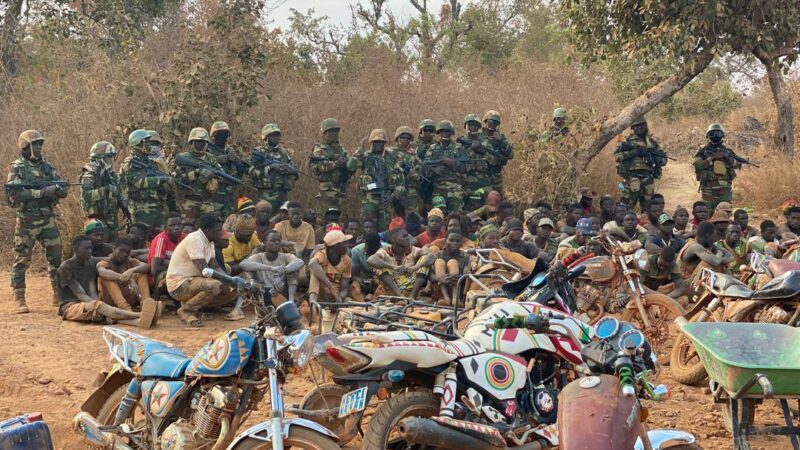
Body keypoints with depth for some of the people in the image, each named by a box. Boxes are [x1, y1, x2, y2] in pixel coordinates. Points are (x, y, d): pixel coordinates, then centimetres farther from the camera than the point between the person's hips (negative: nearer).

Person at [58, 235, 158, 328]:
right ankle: (140, 315, -56)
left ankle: (139, 321, -60)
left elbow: (92, 291, -2)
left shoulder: (90, 265, 12)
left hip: (88, 305, 5)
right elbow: (80, 294, -15)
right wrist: (96, 306, -28)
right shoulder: (65, 268, -8)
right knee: (97, 305, -34)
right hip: (70, 307, -5)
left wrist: (97, 307, -21)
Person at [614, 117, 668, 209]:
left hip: (648, 177, 4)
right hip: (632, 177, -4)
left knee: (647, 204, 6)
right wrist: (634, 152, -14)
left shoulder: (652, 142, 19)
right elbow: (617, 155, -6)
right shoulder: (628, 141, 7)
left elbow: (663, 159, 19)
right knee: (629, 202, -11)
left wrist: (654, 159, -4)